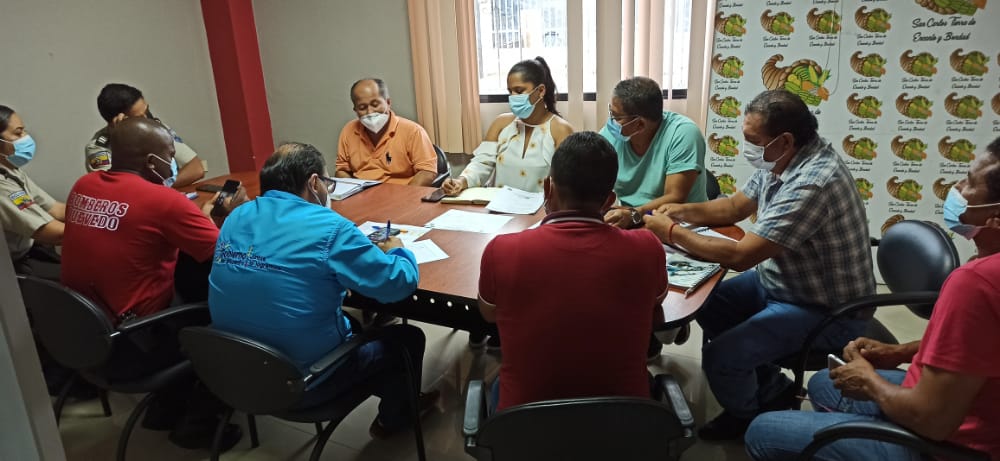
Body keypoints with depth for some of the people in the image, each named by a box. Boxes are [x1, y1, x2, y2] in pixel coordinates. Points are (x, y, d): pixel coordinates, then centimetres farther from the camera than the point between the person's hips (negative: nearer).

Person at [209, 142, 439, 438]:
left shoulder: (237, 218, 0)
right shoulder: (328, 228, -21)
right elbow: (400, 284, -16)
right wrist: (396, 251, 6)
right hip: (302, 382, -7)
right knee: (408, 337, 17)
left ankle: (391, 393, 47)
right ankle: (392, 418, 41)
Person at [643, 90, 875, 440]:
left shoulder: (811, 184, -33)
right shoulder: (781, 161, -3)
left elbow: (739, 256, -33)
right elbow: (734, 207, 12)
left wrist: (672, 233, -22)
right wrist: (684, 211, -6)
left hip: (826, 310, -10)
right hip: (781, 281, 10)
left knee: (719, 356, -21)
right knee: (706, 303, 9)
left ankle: (748, 415, 16)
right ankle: (773, 391, 23)